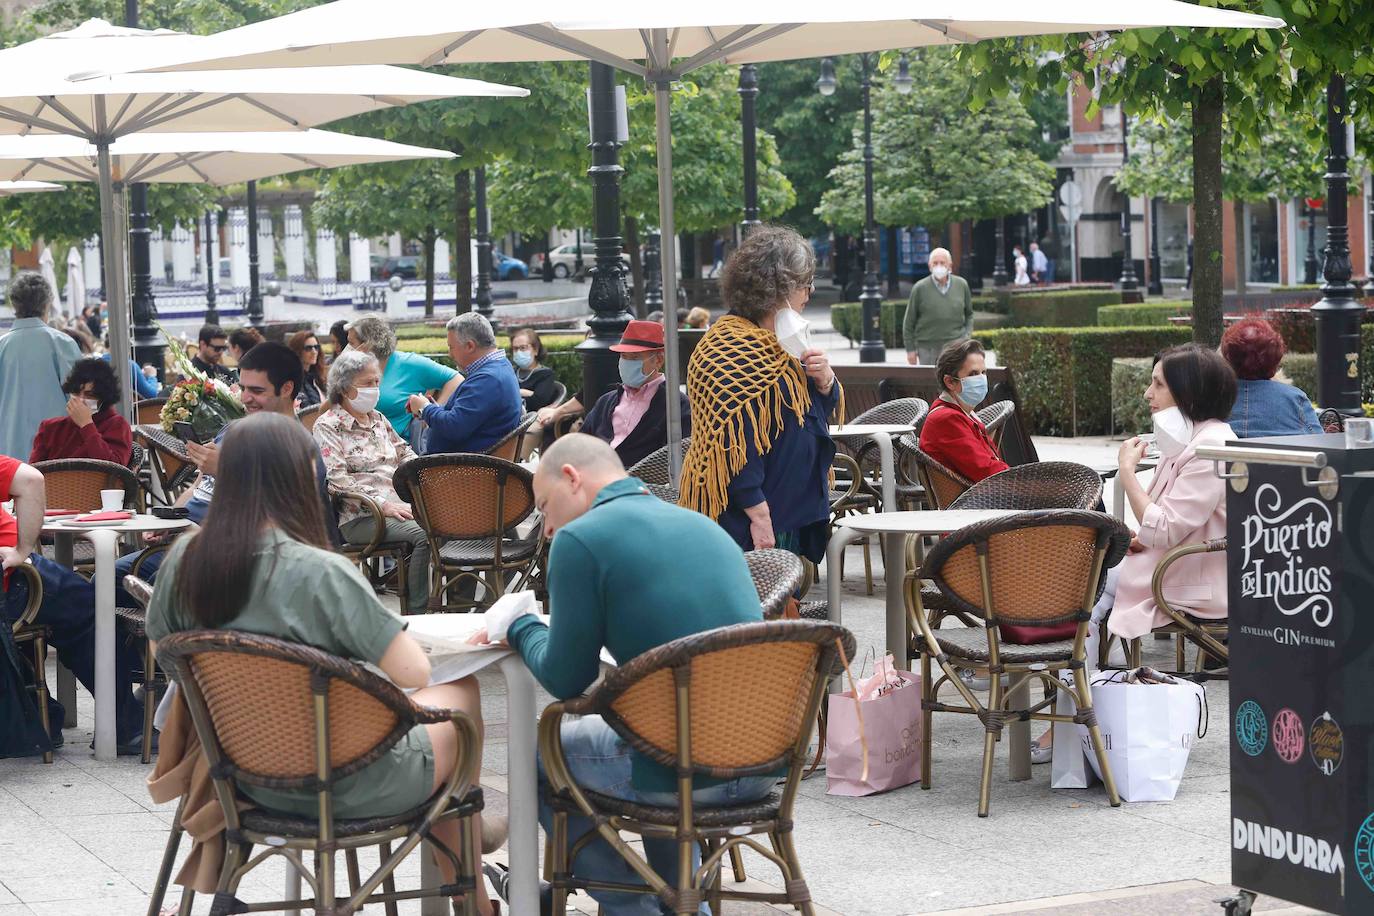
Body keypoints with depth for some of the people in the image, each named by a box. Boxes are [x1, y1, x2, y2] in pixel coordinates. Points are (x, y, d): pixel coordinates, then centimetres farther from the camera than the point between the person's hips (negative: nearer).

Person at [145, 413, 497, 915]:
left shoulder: (183, 559, -9)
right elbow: (413, 673, -23)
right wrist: (397, 628, -2)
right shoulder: (322, 572, -28)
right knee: (460, 693, 23)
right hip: (346, 786, -6)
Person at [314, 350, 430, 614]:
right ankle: (416, 614, -27)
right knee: (423, 535, -32)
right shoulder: (327, 426, -1)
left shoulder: (377, 418, 21)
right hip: (360, 517, -7)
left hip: (402, 504, 7)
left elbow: (405, 453, 27)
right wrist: (383, 505, -19)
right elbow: (337, 479, -11)